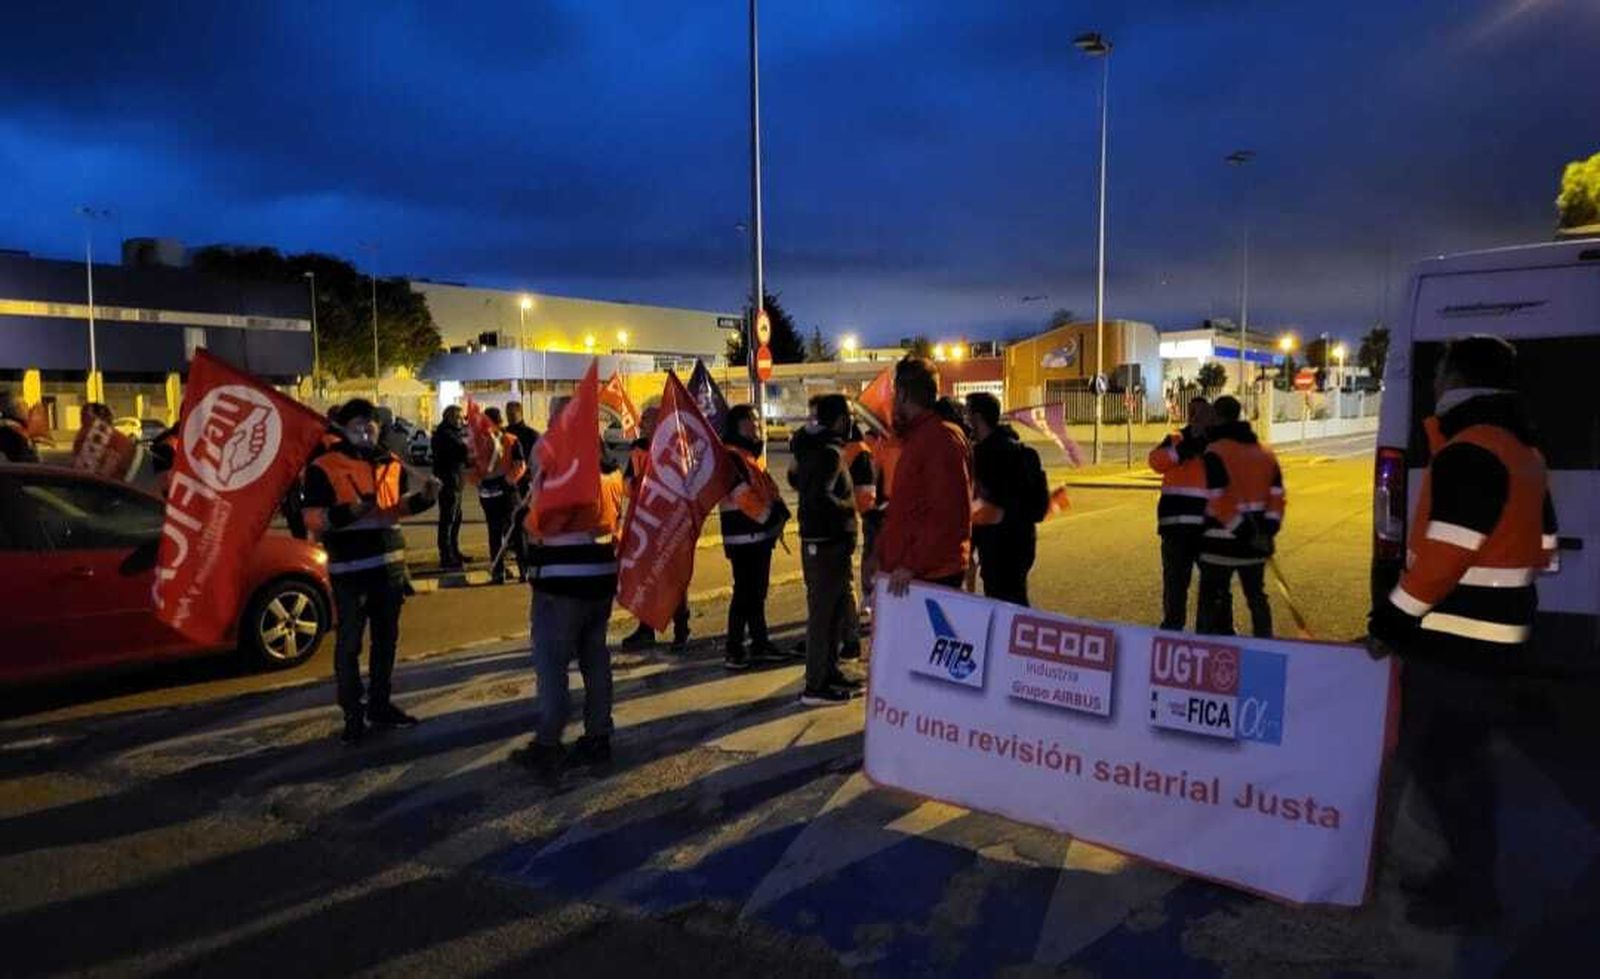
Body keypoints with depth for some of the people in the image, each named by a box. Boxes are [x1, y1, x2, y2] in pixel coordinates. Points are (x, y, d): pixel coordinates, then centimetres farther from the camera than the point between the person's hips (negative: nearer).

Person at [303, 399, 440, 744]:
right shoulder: (324, 466, -6)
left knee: (386, 639, 15)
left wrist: (424, 497, 1)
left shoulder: (392, 463, 10)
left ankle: (380, 704, 29)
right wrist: (350, 511, -26)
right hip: (350, 569, -6)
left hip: (391, 564, 6)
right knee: (349, 642, 0)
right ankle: (352, 714, 11)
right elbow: (313, 518, -10)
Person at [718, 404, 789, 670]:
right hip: (743, 536, -9)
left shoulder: (754, 454, 17)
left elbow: (768, 487, 18)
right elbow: (743, 496, -21)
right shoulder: (730, 456, -13)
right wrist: (770, 518, -16)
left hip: (762, 533, 9)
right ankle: (733, 650, -1)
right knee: (744, 592, -7)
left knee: (758, 591, 15)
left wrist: (780, 513, 3)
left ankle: (760, 643, 24)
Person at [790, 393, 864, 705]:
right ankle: (815, 686, 5)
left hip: (820, 541, 10)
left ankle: (829, 671, 30)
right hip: (828, 543, -10)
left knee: (839, 609, 19)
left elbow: (797, 480, 24)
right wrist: (848, 508, -16)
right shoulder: (830, 453, -18)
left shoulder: (811, 448, 12)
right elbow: (821, 497, -30)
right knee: (823, 613, -3)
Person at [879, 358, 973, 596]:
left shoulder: (942, 437, -14)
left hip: (933, 576, -9)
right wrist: (885, 557, 18)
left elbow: (948, 515, -22)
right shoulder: (915, 438, 17)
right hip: (906, 571, 9)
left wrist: (913, 564, -22)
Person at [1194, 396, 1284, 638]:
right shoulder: (1266, 453, 11)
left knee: (1213, 599, 1)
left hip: (1222, 541, -6)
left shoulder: (1215, 452, -12)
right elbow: (1276, 496, 6)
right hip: (1254, 544, 6)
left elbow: (1217, 501, -20)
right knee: (1256, 595, 18)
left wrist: (1243, 529, -15)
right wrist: (1268, 531, 4)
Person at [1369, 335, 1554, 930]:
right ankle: (1467, 874, 28)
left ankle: (1471, 892, 11)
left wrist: (1391, 621, -14)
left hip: (1454, 642, -10)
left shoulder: (1468, 452, -20)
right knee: (1453, 759, 17)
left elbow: (1444, 555, -23)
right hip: (1489, 638, 10)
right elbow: (1539, 550, 18)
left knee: (1437, 761, 0)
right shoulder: (1521, 452, 13)